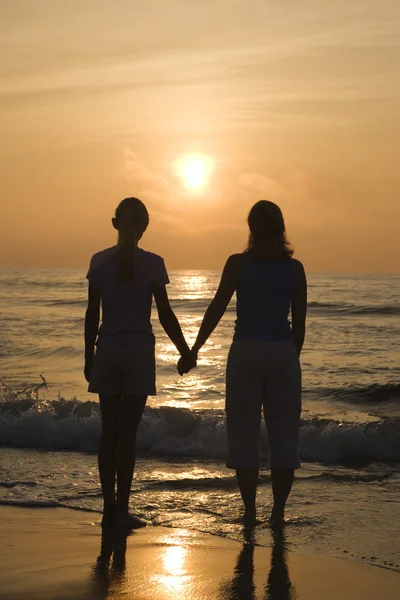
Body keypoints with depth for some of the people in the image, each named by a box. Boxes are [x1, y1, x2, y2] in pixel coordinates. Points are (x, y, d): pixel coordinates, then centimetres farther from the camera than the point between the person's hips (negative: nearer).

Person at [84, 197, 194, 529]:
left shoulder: (99, 261, 2)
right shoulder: (152, 263, -5)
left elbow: (92, 315, 3)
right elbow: (165, 314, -3)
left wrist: (89, 356, 11)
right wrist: (185, 351, 8)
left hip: (107, 352, 2)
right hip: (139, 352, -2)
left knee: (109, 430, 8)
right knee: (128, 432, 0)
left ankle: (109, 507, 10)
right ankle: (121, 509, 2)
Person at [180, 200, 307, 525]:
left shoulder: (238, 263, -3)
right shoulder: (294, 268, 3)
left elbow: (217, 308, -7)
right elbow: (299, 321, 3)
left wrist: (194, 349, -3)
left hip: (246, 352, -1)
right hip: (283, 352, 1)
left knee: (244, 433, 6)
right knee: (284, 434, 8)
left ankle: (250, 511, 6)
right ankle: (278, 511, 9)